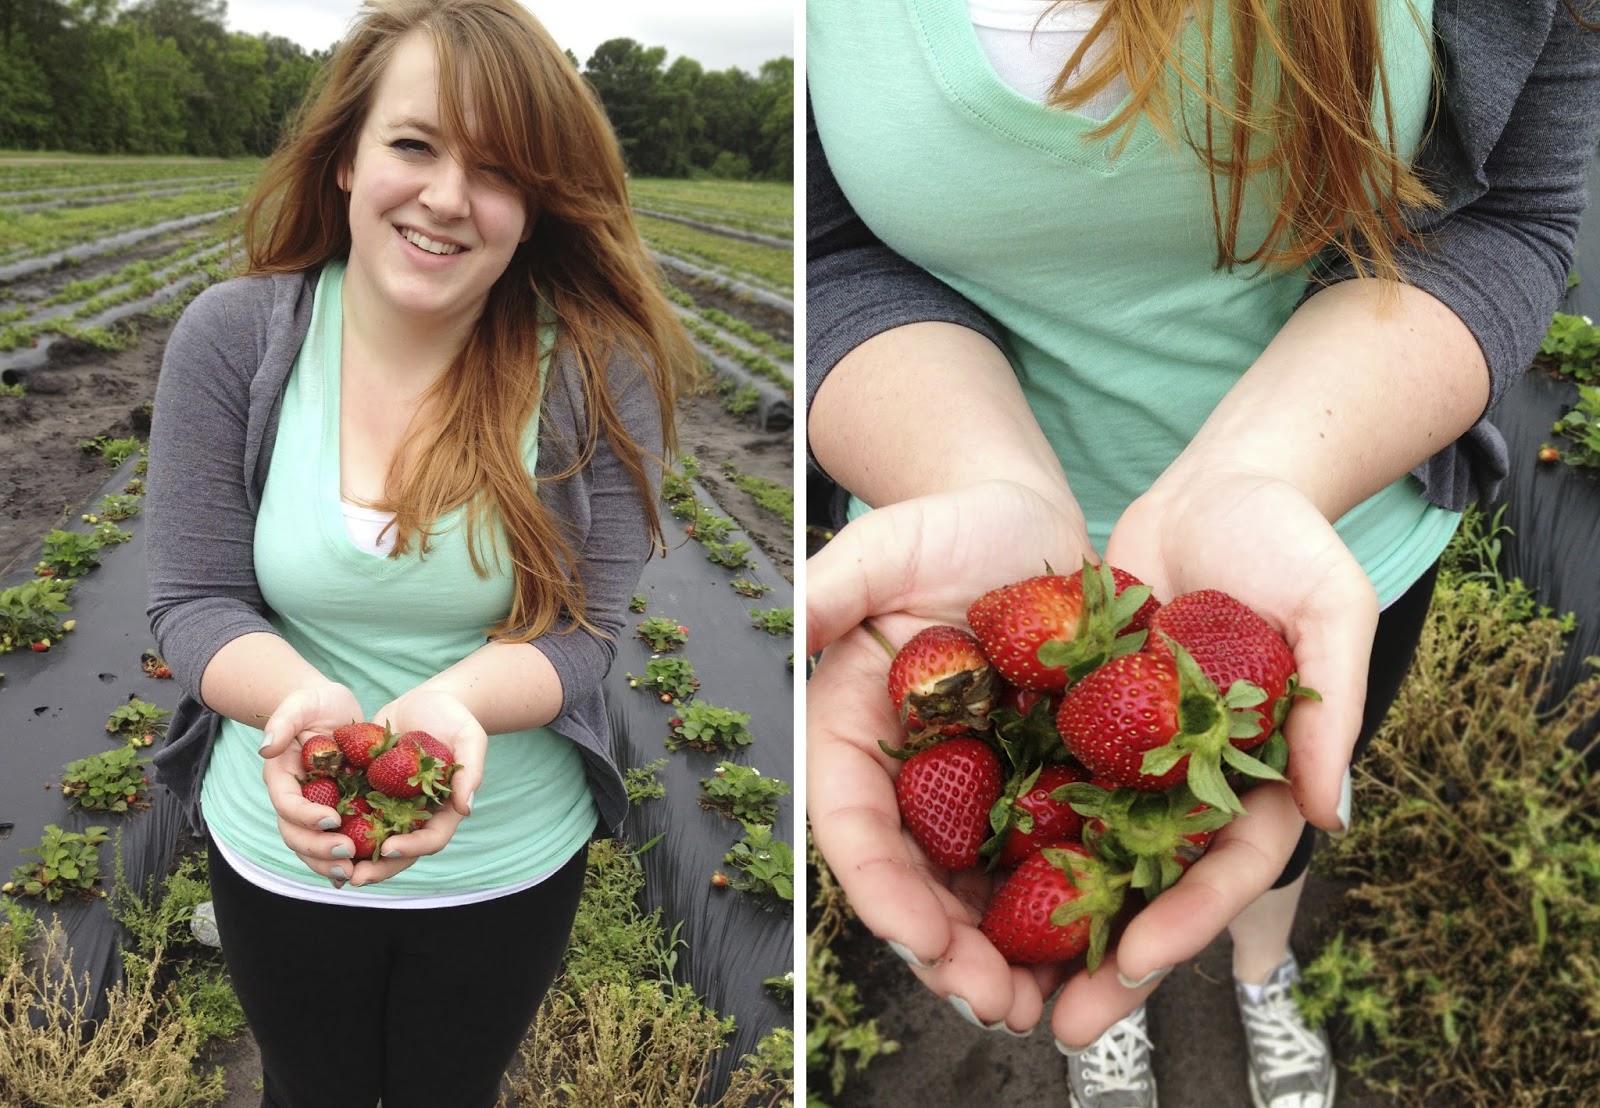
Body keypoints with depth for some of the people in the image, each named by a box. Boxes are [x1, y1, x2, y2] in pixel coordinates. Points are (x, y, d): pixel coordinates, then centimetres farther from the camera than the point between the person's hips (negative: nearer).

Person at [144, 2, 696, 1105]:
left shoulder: (601, 372, -17)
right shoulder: (231, 338, -14)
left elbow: (583, 630, -15)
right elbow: (195, 603, -11)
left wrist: (456, 703, -36)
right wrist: (300, 698, -33)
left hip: (510, 862, 0)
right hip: (281, 849, 1)